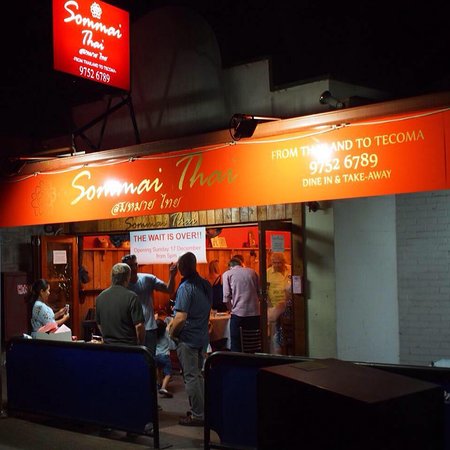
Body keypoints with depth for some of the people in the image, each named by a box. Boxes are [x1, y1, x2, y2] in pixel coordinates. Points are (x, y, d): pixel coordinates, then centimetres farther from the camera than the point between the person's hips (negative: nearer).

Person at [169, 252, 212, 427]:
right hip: (202, 336, 8)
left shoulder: (185, 287, -19)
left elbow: (181, 318, -25)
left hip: (187, 338, -8)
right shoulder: (206, 285, 6)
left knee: (191, 377, -1)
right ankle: (202, 410, 24)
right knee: (198, 375, 18)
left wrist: (172, 332, -9)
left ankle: (198, 415, 4)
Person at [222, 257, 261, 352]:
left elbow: (226, 297, -3)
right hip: (255, 313, 3)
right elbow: (260, 292, 13)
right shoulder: (252, 272, 13)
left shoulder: (227, 274, 5)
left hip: (238, 313, -3)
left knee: (236, 345, 3)